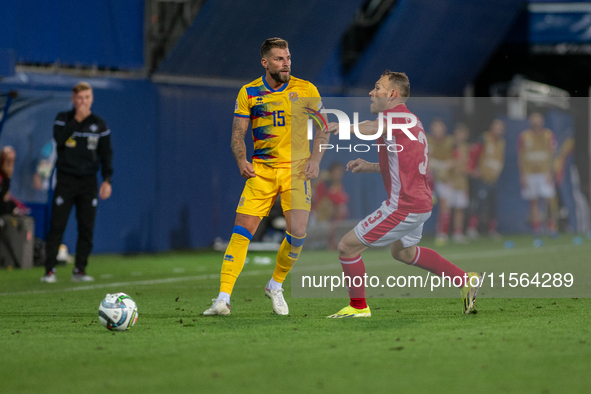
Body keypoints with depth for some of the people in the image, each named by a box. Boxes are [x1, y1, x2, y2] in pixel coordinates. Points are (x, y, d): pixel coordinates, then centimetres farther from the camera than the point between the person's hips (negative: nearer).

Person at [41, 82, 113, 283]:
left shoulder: (99, 124, 8)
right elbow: (59, 139, -16)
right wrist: (77, 119, -16)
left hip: (88, 181, 2)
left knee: (87, 227, -1)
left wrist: (107, 179, 1)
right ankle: (49, 270, -6)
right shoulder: (63, 119, 4)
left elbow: (106, 154, 11)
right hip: (65, 179, -2)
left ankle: (80, 270, 7)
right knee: (57, 226, -8)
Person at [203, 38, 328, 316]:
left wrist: (315, 160, -8)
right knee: (242, 230, -10)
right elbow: (238, 134, 4)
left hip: (297, 168, 0)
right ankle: (223, 298, -10)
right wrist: (241, 161, -14)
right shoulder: (249, 92, 2)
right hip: (261, 170, 0)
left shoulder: (306, 90, 1)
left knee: (297, 232, -13)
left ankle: (275, 286, 13)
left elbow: (323, 129, 7)